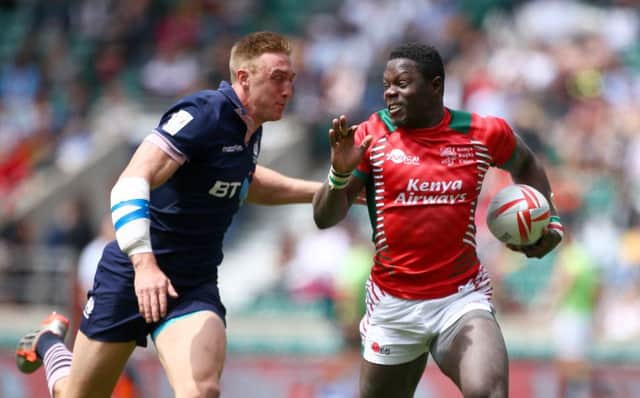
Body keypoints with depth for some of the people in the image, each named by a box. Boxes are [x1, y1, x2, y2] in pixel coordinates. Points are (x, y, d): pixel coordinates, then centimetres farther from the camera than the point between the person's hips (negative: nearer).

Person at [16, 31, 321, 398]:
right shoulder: (204, 114, -20)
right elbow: (132, 182, -30)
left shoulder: (250, 128, 5)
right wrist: (144, 264, -41)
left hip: (194, 286, 5)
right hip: (132, 273, -5)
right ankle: (49, 341, 45)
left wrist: (320, 189, 24)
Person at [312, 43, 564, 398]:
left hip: (463, 299, -1)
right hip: (393, 307, 1)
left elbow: (525, 165, 21)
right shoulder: (371, 137, -4)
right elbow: (324, 219, -7)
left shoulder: (483, 134, -2)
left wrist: (549, 220, 7)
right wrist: (341, 173, -26)